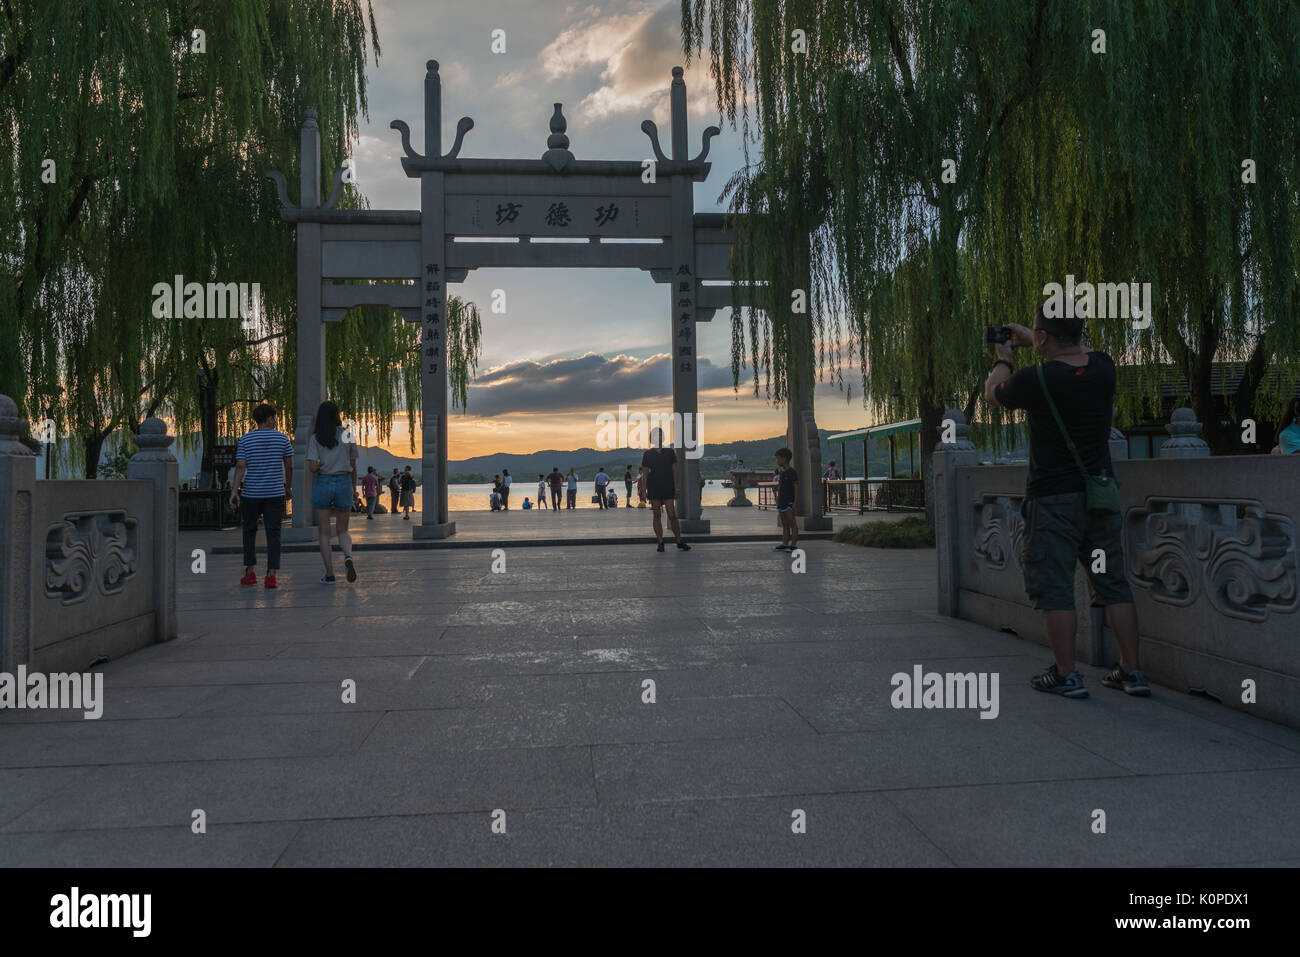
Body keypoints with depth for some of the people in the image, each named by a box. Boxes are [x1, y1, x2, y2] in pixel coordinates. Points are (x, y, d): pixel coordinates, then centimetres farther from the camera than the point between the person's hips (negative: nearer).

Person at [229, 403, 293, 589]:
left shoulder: (245, 439, 0)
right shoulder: (282, 438, 1)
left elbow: (240, 466, -8)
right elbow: (289, 466, 3)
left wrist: (234, 491, -10)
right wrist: (288, 487, 15)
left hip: (251, 493, 1)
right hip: (275, 493, 0)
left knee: (249, 531, 16)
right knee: (273, 534, 0)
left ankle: (250, 572, 18)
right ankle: (271, 575, -8)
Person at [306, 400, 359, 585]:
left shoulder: (315, 438, -3)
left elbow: (313, 467, -11)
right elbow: (353, 466, 5)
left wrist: (317, 468, 12)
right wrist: (354, 487, 16)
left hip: (323, 483, -1)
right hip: (344, 483, 1)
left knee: (324, 533, 7)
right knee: (343, 531, 14)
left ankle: (329, 574, 4)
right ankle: (348, 557, -16)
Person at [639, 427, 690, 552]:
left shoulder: (670, 452, 7)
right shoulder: (647, 454, 6)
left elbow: (675, 470, 6)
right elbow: (644, 473, 6)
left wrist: (676, 488, 0)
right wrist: (644, 490, -1)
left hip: (668, 487, 0)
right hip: (654, 488, 0)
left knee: (672, 515, -4)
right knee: (657, 515, 3)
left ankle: (679, 541, 8)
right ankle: (660, 543, 8)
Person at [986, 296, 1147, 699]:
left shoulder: (1035, 380, -17)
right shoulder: (1103, 368, 0)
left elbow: (993, 393, 5)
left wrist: (1003, 360, 24)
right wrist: (1028, 339, 33)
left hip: (1053, 499, -6)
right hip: (1102, 494, 6)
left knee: (1054, 589, 3)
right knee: (1113, 584, 13)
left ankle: (1066, 675, 6)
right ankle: (1132, 671, 18)